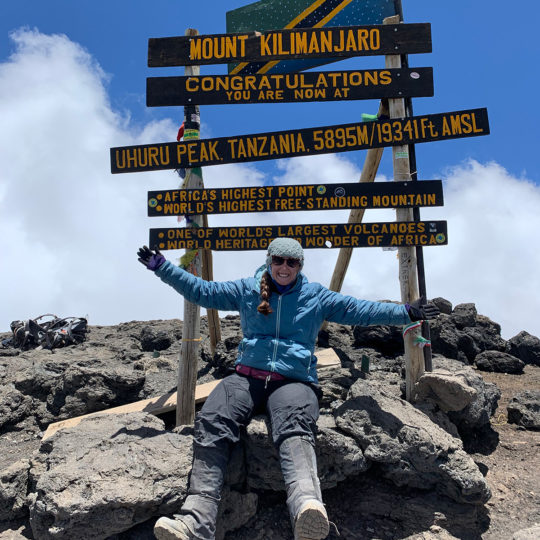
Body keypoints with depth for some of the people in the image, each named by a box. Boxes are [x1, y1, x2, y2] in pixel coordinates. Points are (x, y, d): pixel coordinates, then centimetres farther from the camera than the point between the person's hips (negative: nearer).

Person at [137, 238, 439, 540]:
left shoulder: (316, 296, 18)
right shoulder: (247, 290, 20)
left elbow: (359, 310, 18)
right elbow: (202, 291, 22)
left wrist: (407, 312, 14)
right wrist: (162, 267, 20)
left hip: (294, 381, -1)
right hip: (247, 378, 2)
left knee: (295, 428, -37)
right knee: (212, 424, -30)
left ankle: (307, 507, -65)